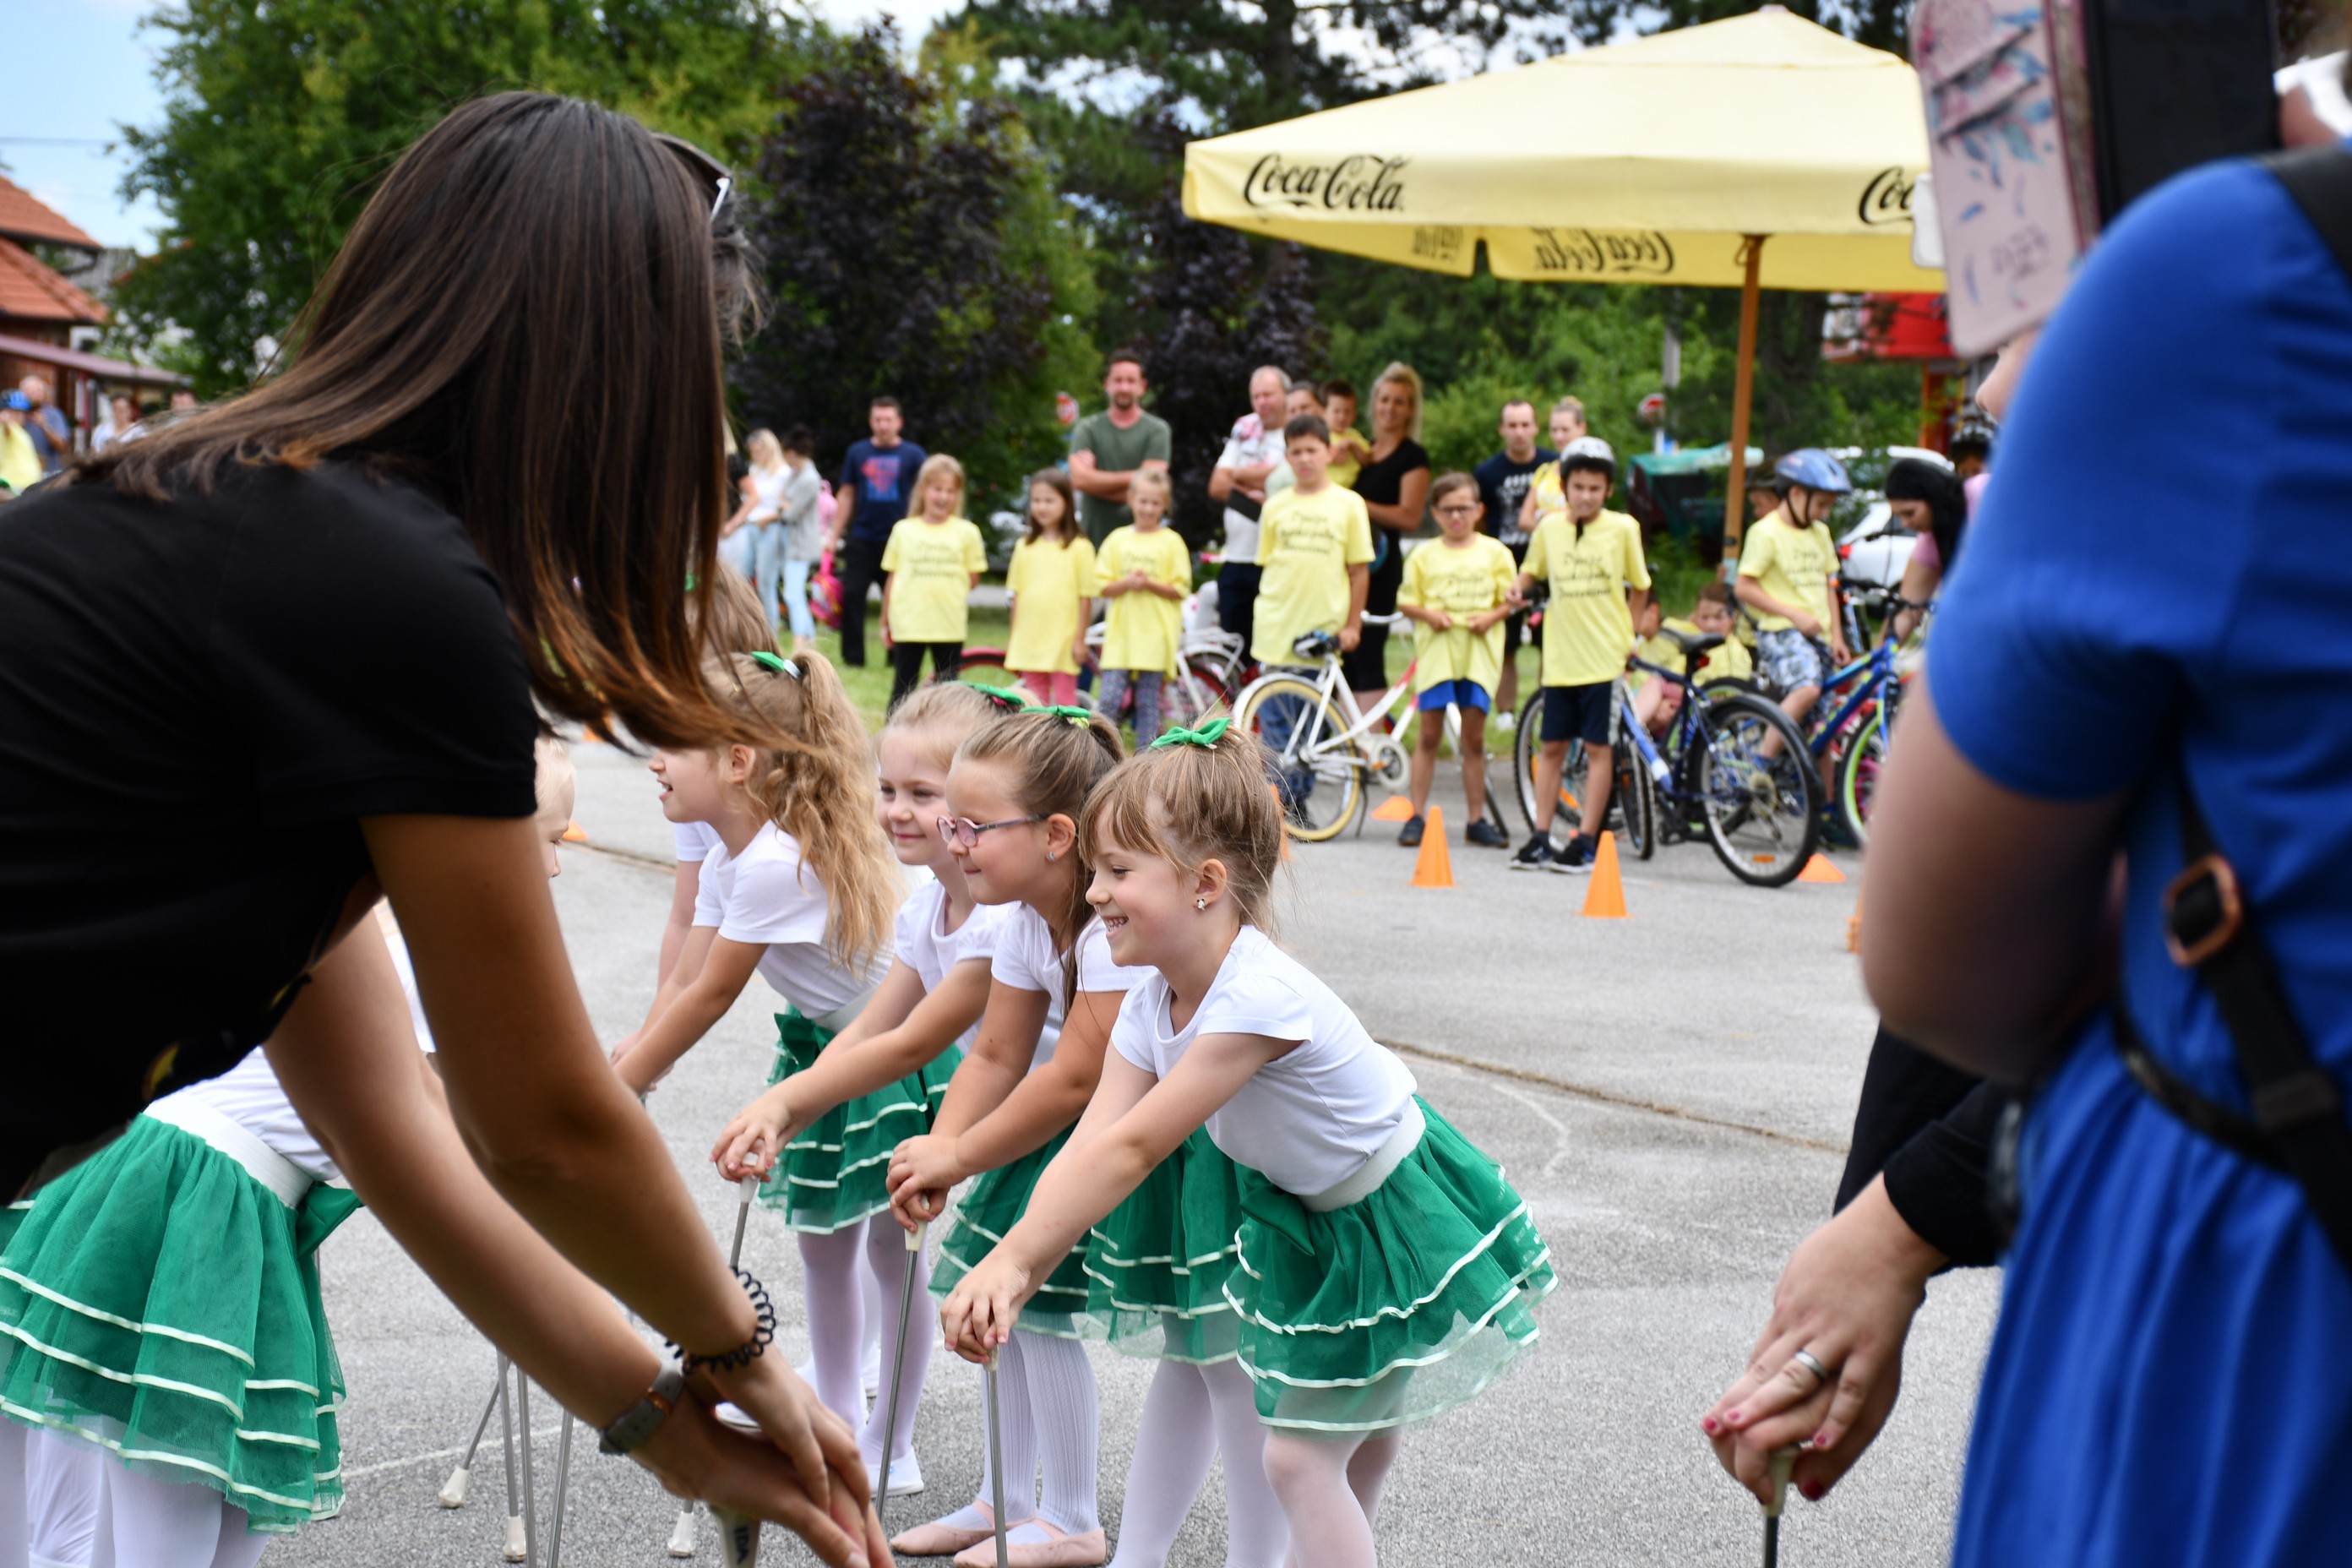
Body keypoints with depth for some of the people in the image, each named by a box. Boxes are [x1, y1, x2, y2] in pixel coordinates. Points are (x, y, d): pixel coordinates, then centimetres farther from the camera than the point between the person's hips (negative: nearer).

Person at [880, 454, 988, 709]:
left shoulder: (966, 532, 3)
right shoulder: (904, 530, 5)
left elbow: (973, 578, 7)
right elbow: (891, 578, 9)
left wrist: (948, 588, -7)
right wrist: (885, 622, 10)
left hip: (949, 627, 0)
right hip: (907, 626, 0)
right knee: (903, 688, 7)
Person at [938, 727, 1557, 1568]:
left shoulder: (1259, 999, -36)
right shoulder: (1151, 1002, -9)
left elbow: (1133, 1149, -36)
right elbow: (1090, 1144, -17)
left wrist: (1009, 1261, -36)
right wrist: (1011, 1272, -32)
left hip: (1398, 1219, -8)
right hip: (1306, 1220, 8)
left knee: (1299, 1458, -6)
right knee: (1351, 1448, 20)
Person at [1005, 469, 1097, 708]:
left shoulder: (1079, 547, -4)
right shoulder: (1025, 547, 8)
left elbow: (1085, 598, -4)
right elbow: (1017, 594, 12)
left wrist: (1080, 639, -7)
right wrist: (1013, 637, 10)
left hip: (1063, 643, -4)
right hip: (1029, 642, 4)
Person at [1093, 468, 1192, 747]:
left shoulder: (1171, 542, 3)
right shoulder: (1117, 540, 9)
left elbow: (1181, 589, 0)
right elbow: (1102, 586, 6)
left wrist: (1149, 584, -15)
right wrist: (1127, 583, -13)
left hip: (1154, 635, -2)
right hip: (1120, 632, 2)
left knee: (1148, 703, 1)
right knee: (1110, 699, -7)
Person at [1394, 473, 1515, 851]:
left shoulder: (1495, 552, 7)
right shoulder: (1424, 556, 6)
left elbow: (1510, 599, 9)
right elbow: (1406, 602, 8)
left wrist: (1491, 616, -10)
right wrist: (1428, 614, -11)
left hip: (1479, 650, 0)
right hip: (1436, 648, 0)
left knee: (1474, 736, 4)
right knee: (1430, 732, 0)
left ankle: (1477, 819, 11)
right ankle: (1417, 816, 5)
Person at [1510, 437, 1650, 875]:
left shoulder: (1623, 528, -2)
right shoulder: (1549, 528, 3)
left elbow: (1639, 586, 8)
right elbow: (1530, 572, 17)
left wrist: (1628, 636, 4)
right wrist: (1518, 592, -4)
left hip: (1604, 656, -3)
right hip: (1560, 655, 3)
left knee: (1597, 747, 0)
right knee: (1553, 747, 7)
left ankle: (1586, 842, 4)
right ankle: (1540, 839, 12)